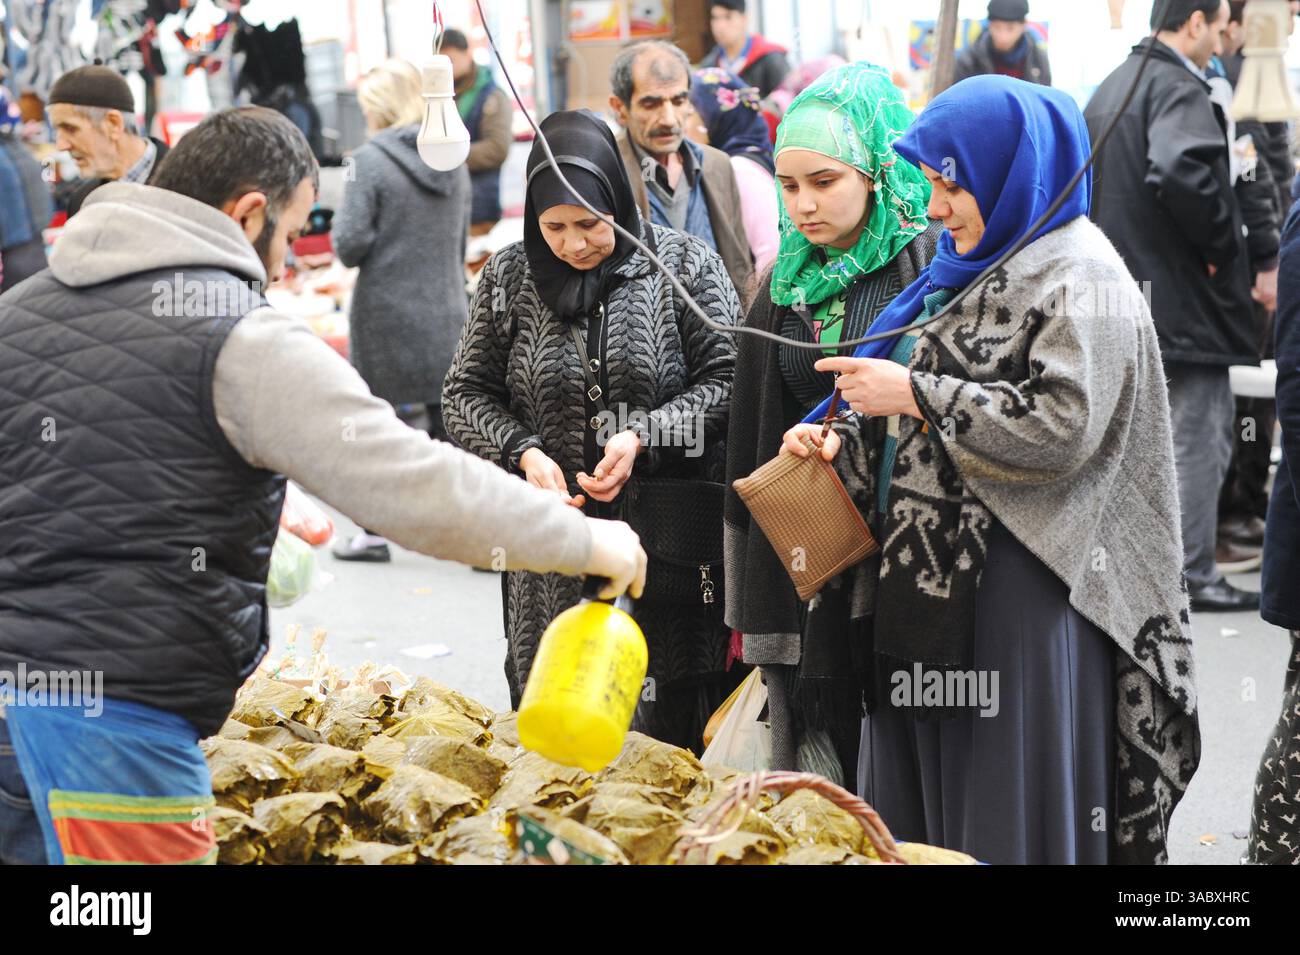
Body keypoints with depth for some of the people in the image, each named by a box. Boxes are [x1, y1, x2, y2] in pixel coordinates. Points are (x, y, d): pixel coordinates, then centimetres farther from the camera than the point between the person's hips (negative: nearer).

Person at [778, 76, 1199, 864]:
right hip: (932, 569, 9)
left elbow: (1058, 429, -22)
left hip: (1017, 585, -8)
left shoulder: (1080, 281, -10)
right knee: (921, 797, 10)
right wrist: (845, 439, 4)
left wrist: (915, 394, -17)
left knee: (1011, 806, -3)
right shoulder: (971, 272, 16)